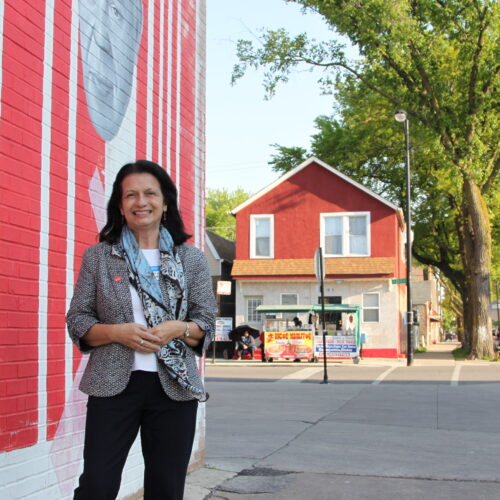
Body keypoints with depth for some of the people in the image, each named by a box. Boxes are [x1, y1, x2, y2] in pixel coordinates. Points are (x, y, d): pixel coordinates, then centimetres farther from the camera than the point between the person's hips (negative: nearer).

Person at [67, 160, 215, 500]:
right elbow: (77, 321, 4)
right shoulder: (98, 256, 5)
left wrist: (179, 329, -15)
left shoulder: (192, 259, 7)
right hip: (113, 384, -1)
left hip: (174, 387, 1)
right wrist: (117, 332, -15)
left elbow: (207, 325, 7)